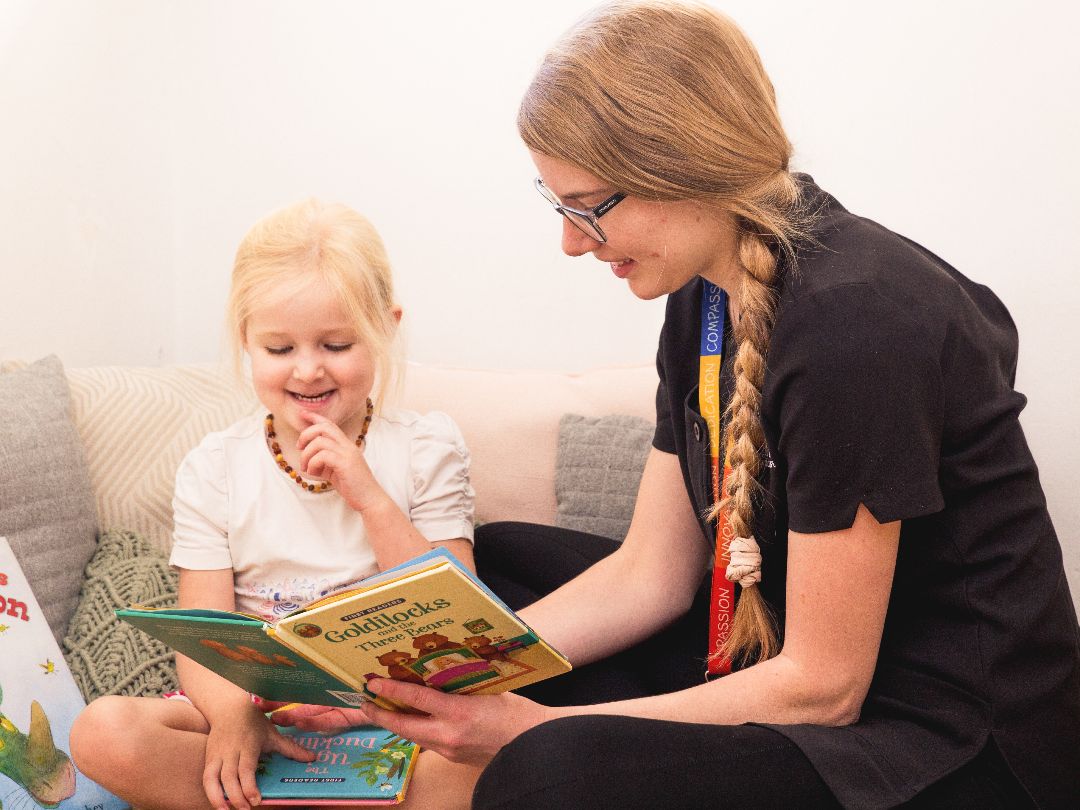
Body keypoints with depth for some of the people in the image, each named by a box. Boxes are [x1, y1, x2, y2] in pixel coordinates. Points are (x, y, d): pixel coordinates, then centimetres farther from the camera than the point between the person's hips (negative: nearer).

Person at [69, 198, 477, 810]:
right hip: (259, 709, 1)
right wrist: (232, 715, -25)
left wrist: (370, 497, -15)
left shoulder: (427, 450, 1)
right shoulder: (215, 469, 3)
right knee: (103, 731, -26)